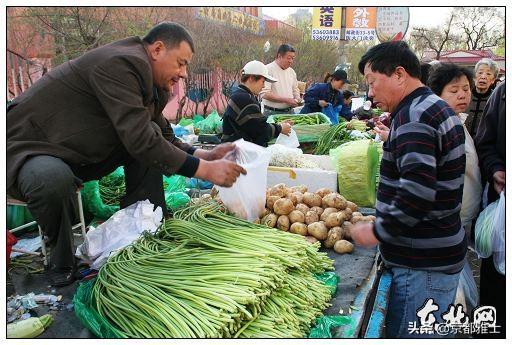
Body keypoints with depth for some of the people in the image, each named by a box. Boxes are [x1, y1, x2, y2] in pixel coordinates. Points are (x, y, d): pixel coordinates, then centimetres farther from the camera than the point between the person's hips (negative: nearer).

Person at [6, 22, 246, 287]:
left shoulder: (154, 88, 4)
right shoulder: (120, 63, -25)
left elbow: (164, 137, 10)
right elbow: (139, 139, -32)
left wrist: (206, 155, -6)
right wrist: (204, 169, -29)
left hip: (78, 156, 9)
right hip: (28, 147, -8)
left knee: (155, 138, -3)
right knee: (54, 179, -40)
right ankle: (61, 263, -11)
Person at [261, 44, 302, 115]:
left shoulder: (291, 71, 11)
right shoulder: (268, 69, -11)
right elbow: (264, 94, -20)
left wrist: (298, 99, 1)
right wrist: (286, 100, -21)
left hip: (290, 112, 6)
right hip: (272, 112, -6)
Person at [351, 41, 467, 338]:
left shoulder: (412, 116, -18)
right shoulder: (437, 108, 15)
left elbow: (418, 190, -29)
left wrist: (378, 232, -18)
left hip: (423, 264, -10)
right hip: (436, 255, 10)